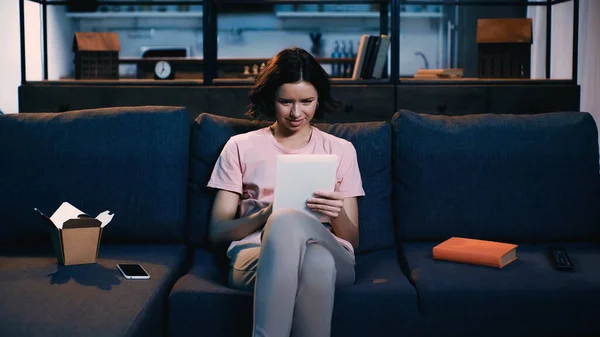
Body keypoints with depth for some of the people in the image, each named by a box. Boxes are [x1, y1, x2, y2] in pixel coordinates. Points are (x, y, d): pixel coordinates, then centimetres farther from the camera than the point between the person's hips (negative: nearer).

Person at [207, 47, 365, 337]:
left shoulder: (340, 150, 17)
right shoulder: (241, 147, 15)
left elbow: (352, 240, 15)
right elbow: (217, 232, 9)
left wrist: (337, 214, -9)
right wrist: (265, 216, -11)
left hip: (332, 256, 1)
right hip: (256, 258, -1)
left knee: (287, 220, -37)